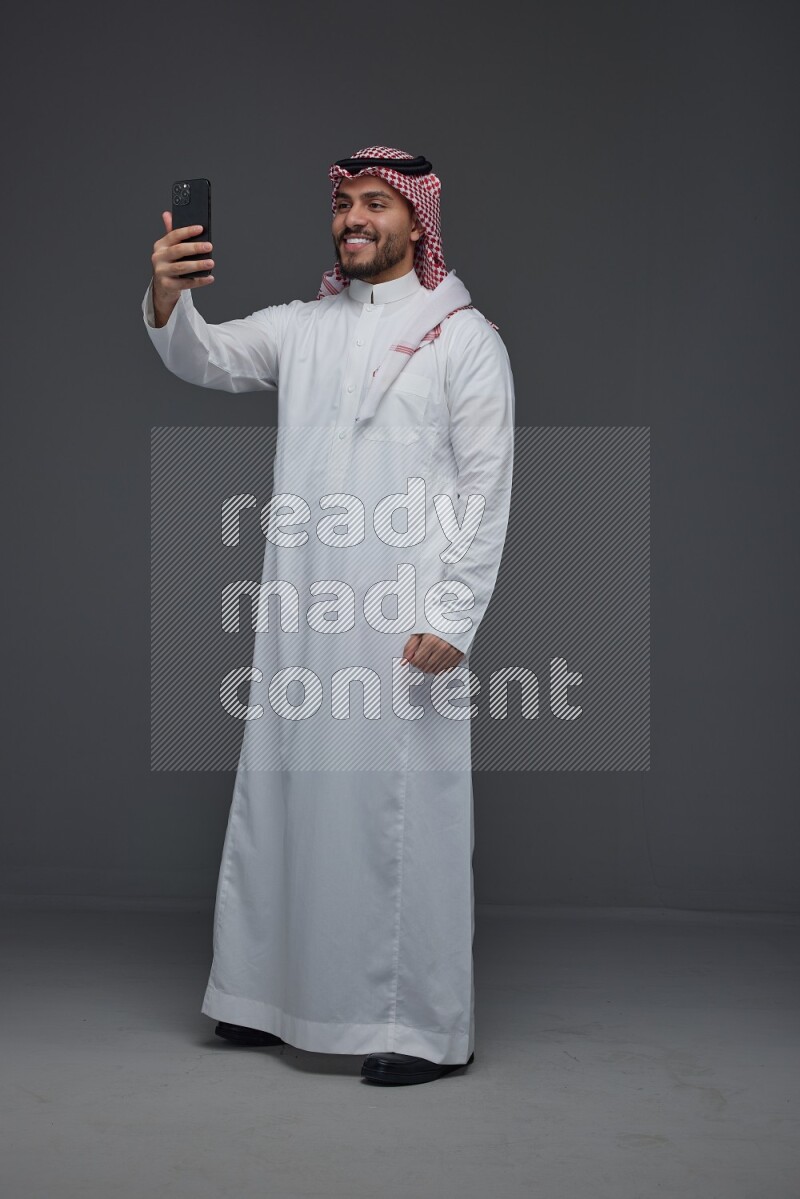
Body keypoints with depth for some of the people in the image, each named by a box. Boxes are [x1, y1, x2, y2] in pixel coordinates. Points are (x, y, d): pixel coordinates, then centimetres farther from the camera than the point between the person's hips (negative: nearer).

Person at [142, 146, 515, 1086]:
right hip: (301, 611, 6)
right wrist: (167, 302, -21)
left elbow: (486, 488, -5)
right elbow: (206, 358, 2)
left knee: (404, 812, -3)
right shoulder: (302, 327, 16)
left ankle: (428, 1027, 7)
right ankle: (280, 997, 24)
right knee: (284, 795, 10)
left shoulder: (464, 337, 1)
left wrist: (454, 619, -14)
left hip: (405, 619, -5)